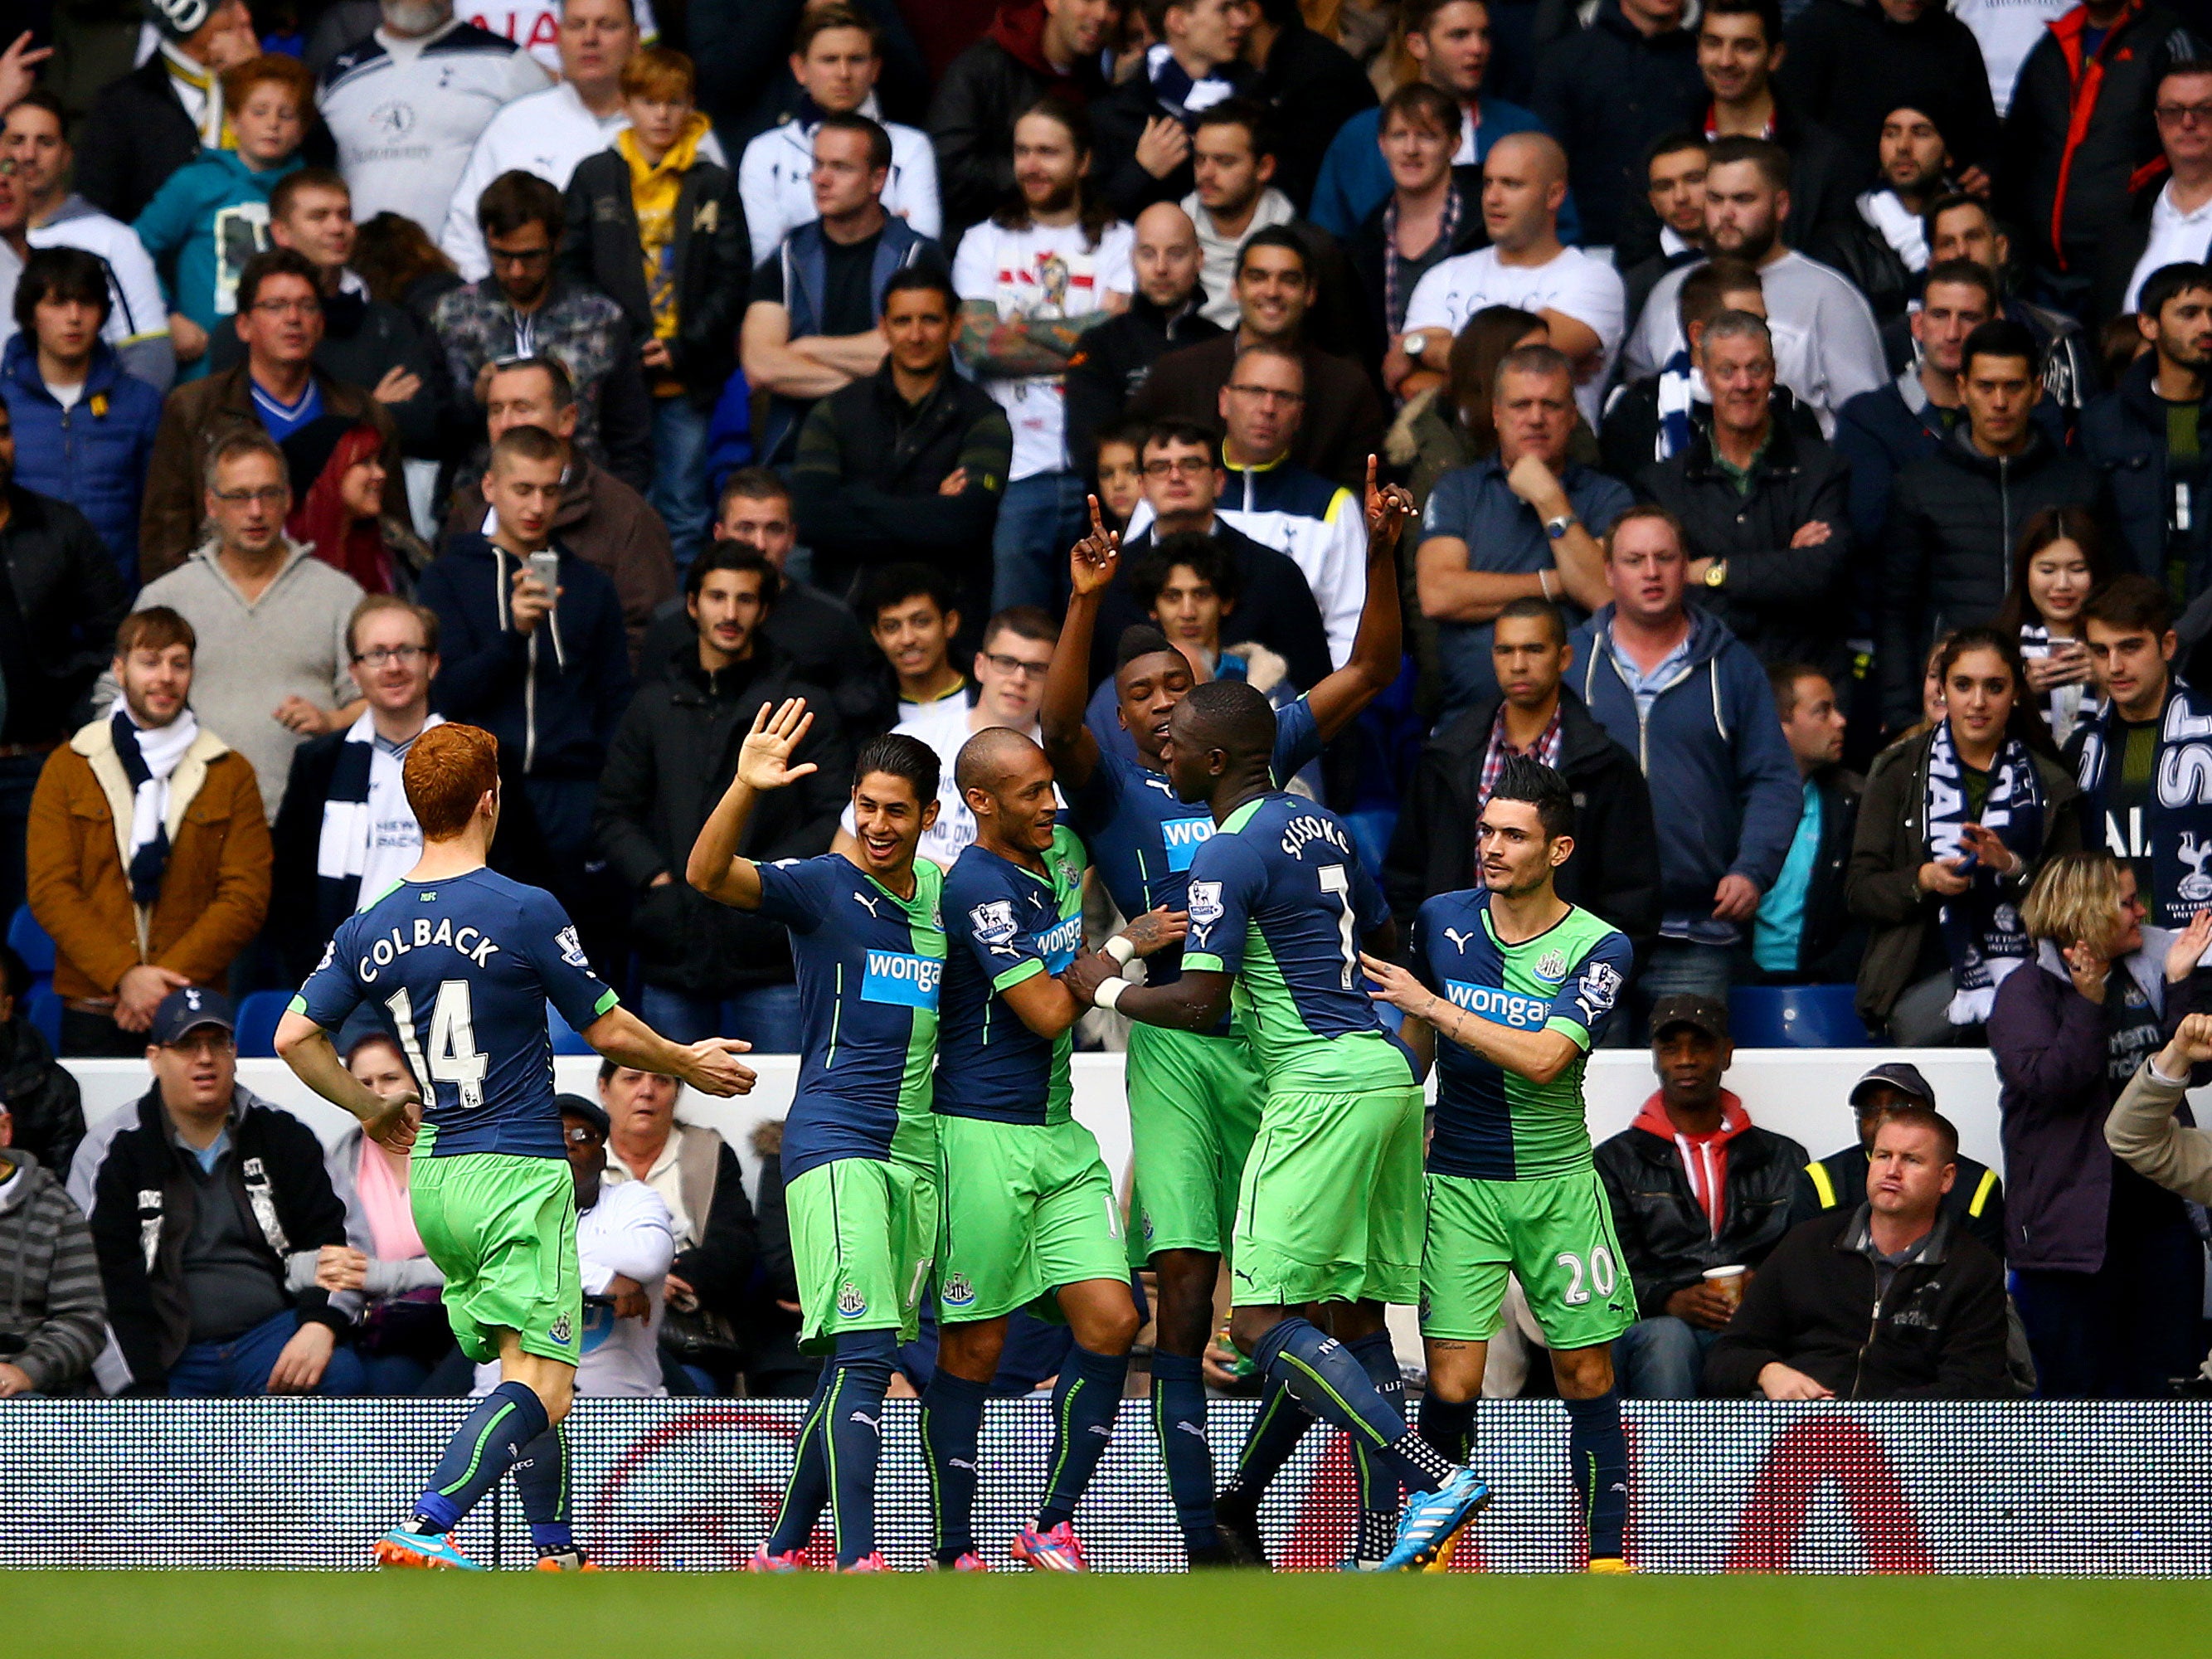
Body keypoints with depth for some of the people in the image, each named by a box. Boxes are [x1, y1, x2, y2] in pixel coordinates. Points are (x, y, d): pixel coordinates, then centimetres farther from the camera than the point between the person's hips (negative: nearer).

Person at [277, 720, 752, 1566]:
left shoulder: (371, 927, 4)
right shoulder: (525, 912, -11)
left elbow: (294, 1035, 5)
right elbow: (607, 1029, -3)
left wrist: (371, 1108, 20)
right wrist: (689, 1064, 15)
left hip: (432, 1178, 7)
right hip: (518, 1172, -7)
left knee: (523, 1370, 19)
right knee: (541, 1385, -11)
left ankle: (557, 1550, 21)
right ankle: (425, 1527, -29)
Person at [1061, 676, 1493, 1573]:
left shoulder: (1230, 854, -10)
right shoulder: (1321, 826, 16)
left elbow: (1200, 1004, -14)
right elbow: (1383, 939, 29)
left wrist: (1107, 987, 3)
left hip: (1322, 1087, -10)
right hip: (1385, 1071, 10)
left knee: (1261, 1320, -12)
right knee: (1351, 1311, 11)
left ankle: (1436, 1477, -21)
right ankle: (1387, 1532, 8)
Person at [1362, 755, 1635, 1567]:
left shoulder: (1600, 949, -9)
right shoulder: (1441, 920, 1)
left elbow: (1544, 1059, -22)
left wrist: (1432, 1004, -20)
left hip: (1558, 1185, -1)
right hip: (1456, 1184, 1)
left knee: (1587, 1379, 1)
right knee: (1451, 1384, -10)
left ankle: (1607, 1560, 10)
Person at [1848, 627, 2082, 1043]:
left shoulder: (2049, 785, 15)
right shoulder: (1900, 771, 13)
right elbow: (1859, 891, 7)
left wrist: (2014, 868, -10)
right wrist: (1923, 880, -12)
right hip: (1922, 974, -1)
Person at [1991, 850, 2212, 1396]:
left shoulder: (2143, 976, 12)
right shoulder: (2027, 991, -4)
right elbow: (2049, 1080, -18)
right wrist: (2089, 1003, -24)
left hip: (2159, 1205, 6)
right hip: (2074, 1221, -6)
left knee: (2165, 1381, 7)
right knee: (2077, 1386, 0)